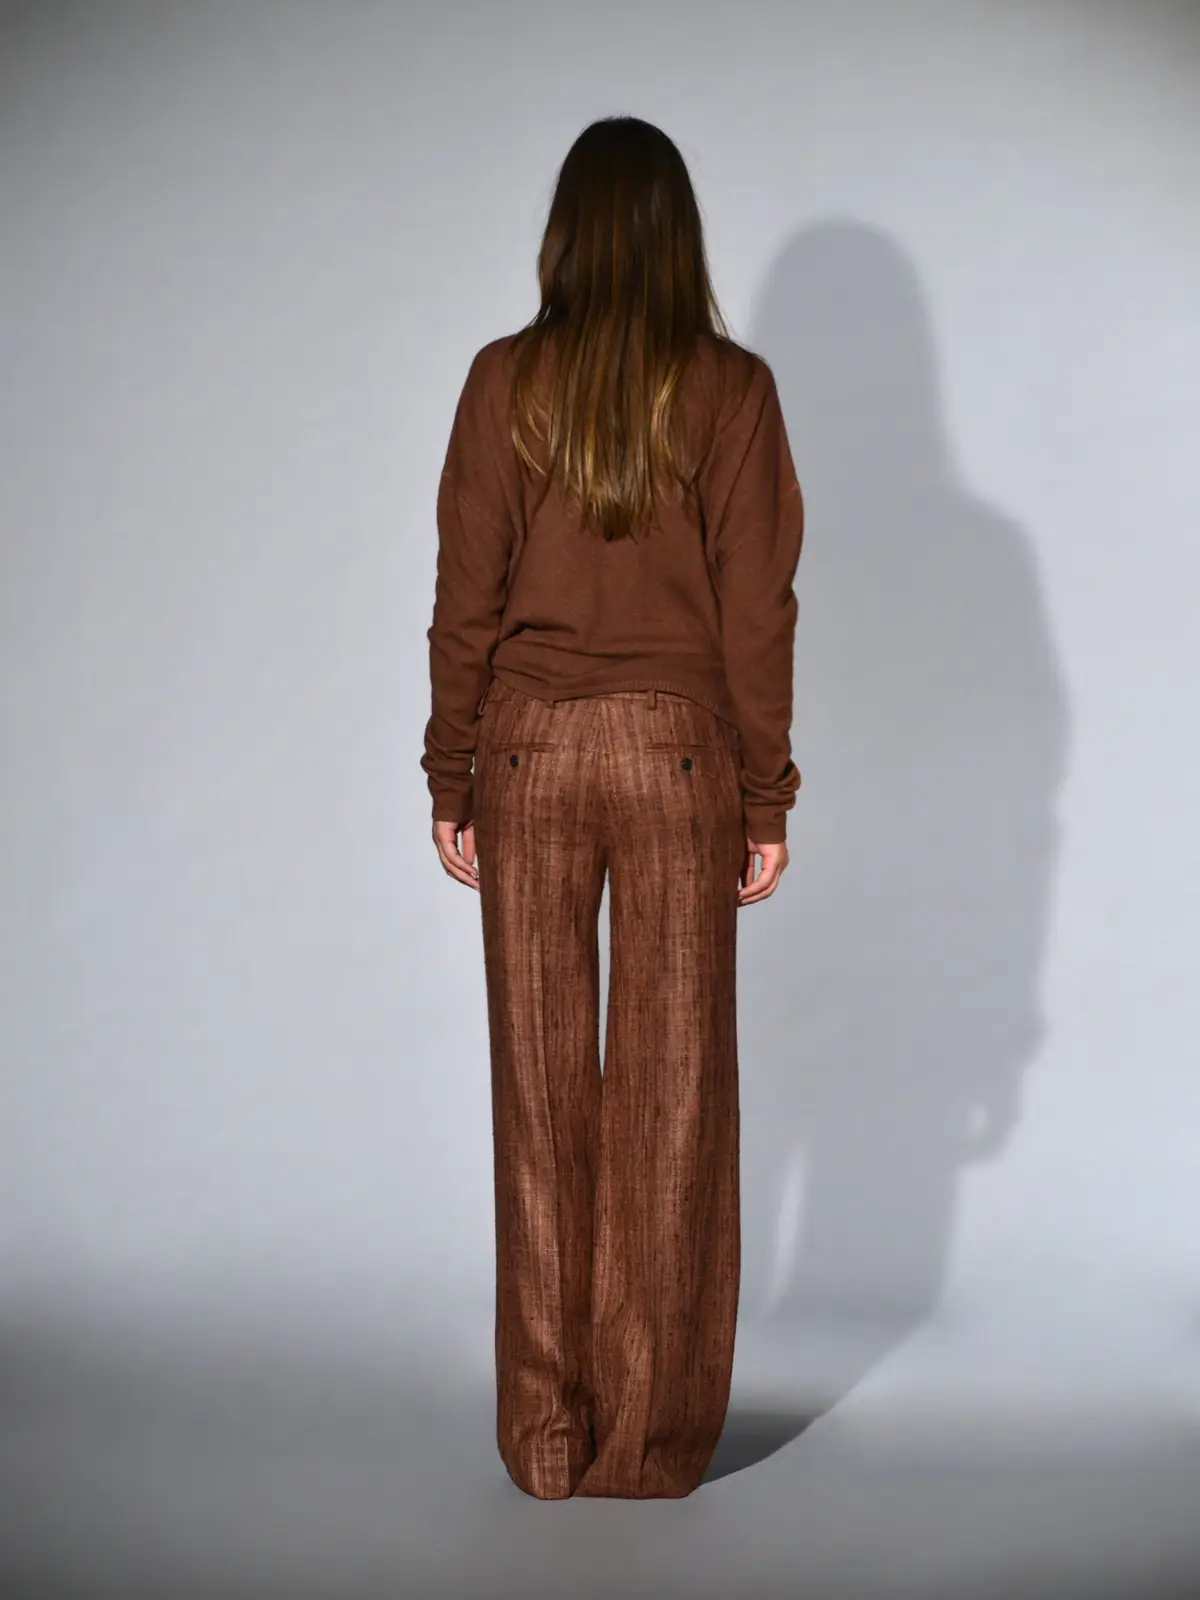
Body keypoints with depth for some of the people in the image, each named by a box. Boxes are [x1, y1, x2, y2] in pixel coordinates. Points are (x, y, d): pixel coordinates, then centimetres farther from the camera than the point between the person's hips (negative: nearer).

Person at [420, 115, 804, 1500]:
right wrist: (766, 800, 3)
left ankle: (548, 1436, 17)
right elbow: (756, 610, -3)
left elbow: (466, 602, -1)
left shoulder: (504, 381, 0)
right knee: (672, 1091, 7)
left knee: (541, 1088, 8)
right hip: (678, 755, 0)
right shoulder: (732, 387, -2)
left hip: (530, 753, 1)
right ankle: (653, 1438, 16)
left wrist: (452, 782, 7)